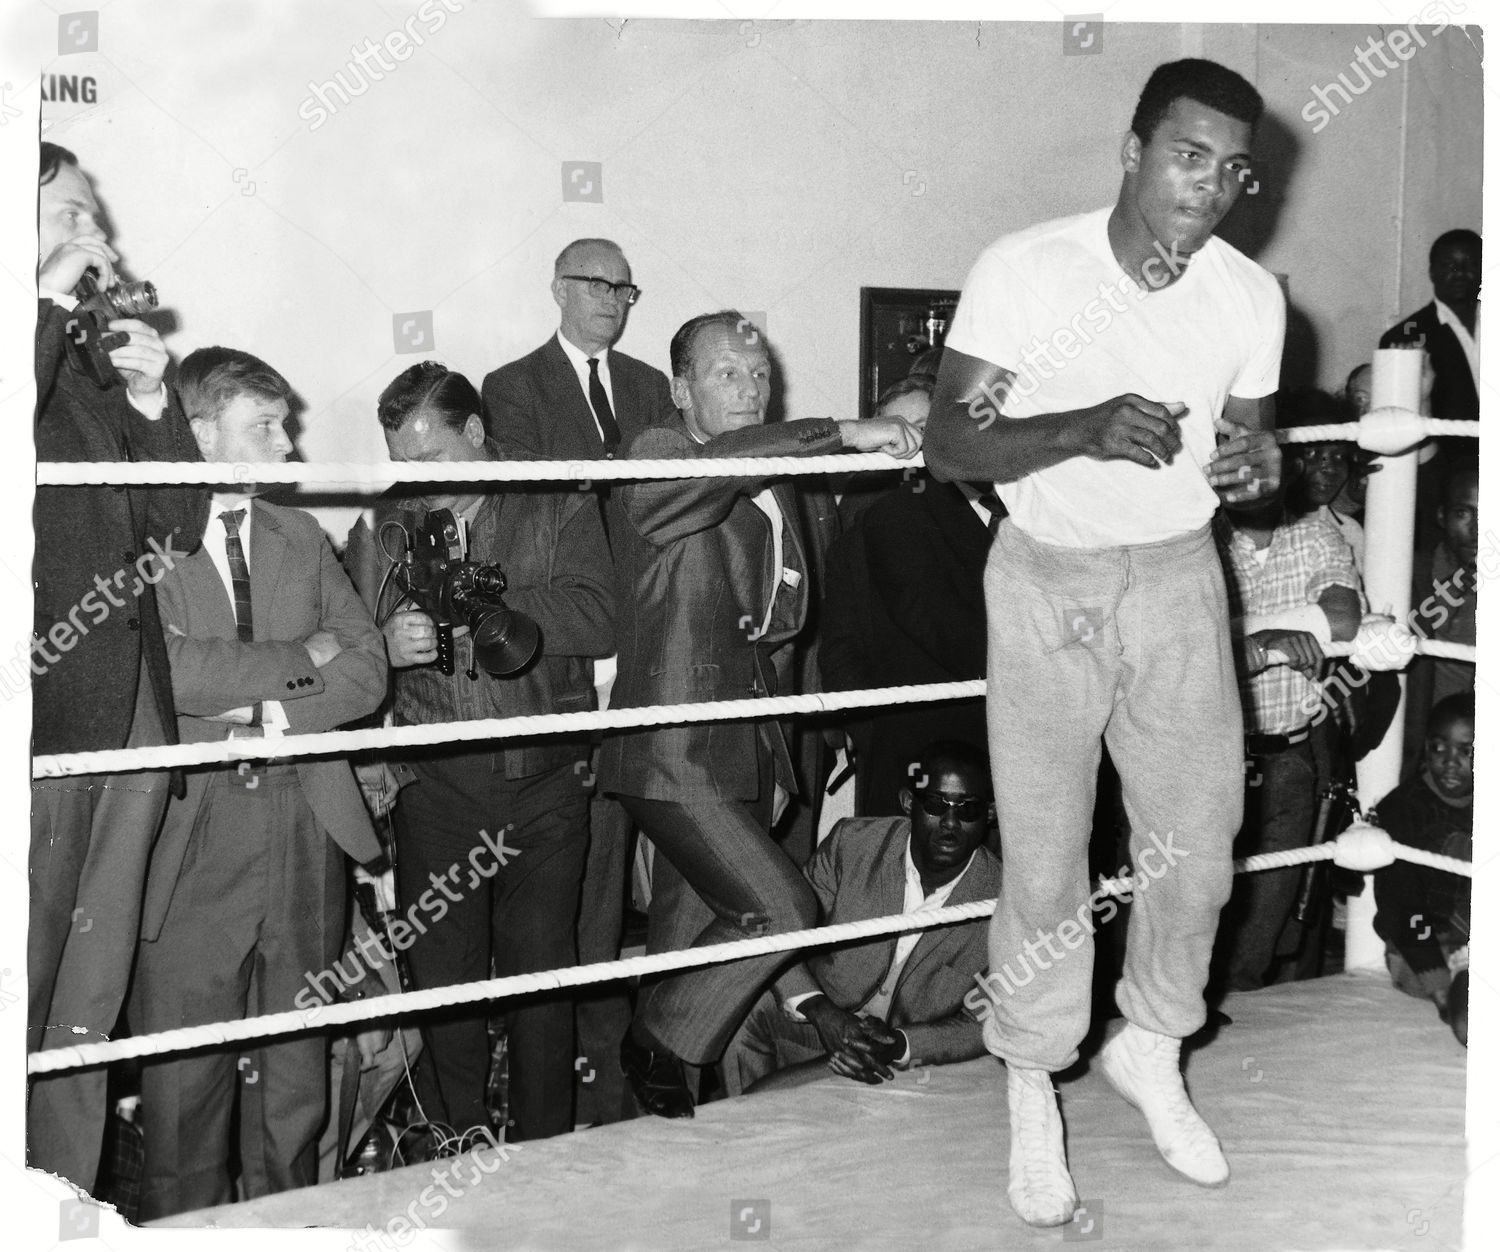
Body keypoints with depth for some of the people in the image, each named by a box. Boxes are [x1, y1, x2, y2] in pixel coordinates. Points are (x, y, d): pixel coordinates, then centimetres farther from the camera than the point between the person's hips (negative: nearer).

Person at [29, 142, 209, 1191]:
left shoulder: (91, 365, 20)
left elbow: (178, 531, 16)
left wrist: (153, 401, 4)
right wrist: (51, 303, -13)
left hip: (132, 706, 7)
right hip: (43, 709, -7)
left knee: (91, 1007, 11)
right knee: (23, 998, -3)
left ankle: (69, 1204, 21)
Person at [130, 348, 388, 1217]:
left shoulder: (301, 537, 15)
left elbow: (367, 667, 8)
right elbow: (169, 671, -16)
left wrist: (274, 711, -9)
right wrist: (300, 657, -6)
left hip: (305, 827, 4)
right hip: (193, 839, -4)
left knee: (297, 1078, 9)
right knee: (184, 1086, 0)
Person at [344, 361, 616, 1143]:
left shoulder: (560, 511, 4)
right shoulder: (383, 529, 11)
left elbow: (596, 622, -11)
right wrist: (387, 646, -13)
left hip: (544, 782, -1)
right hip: (434, 787, 2)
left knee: (542, 973, 4)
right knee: (443, 978, 5)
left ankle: (544, 1157, 19)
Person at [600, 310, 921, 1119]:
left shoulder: (774, 489, 14)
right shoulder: (658, 458, -8)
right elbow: (718, 462, -33)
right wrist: (844, 434, -33)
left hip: (746, 748, 8)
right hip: (675, 752, -7)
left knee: (691, 938, 12)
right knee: (780, 911, -13)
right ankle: (657, 1045, 8)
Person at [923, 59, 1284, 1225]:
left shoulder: (1252, 296, -4)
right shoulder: (1024, 269, -15)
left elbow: (1248, 438, 9)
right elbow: (950, 444, -14)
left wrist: (1259, 462, -15)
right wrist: (1082, 428, -31)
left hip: (1178, 580, 3)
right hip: (1048, 581, -3)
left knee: (1198, 844, 6)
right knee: (1045, 863, 0)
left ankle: (1151, 1054, 34)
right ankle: (1033, 1093, 23)